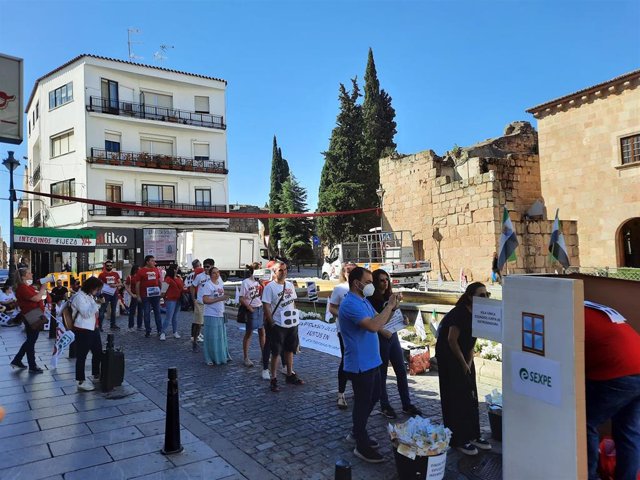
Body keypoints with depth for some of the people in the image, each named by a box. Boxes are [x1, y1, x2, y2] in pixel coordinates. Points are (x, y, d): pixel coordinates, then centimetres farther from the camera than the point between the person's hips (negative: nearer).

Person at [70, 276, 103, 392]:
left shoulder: (90, 296, 13)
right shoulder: (79, 297, -14)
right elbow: (86, 313, -23)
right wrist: (97, 303, -25)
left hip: (93, 329, 9)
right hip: (83, 330, -9)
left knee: (98, 353, 16)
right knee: (81, 356, -1)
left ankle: (96, 375, 32)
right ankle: (80, 381, 7)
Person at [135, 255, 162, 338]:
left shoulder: (156, 269, 8)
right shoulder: (141, 271, -4)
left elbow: (160, 281, 18)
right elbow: (137, 284, -3)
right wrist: (138, 296, -5)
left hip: (156, 294, 4)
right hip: (145, 295, -3)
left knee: (157, 312, 8)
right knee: (147, 313, 4)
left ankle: (160, 330, 16)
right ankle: (148, 331, 12)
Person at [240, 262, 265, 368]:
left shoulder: (258, 281, 6)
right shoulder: (245, 282, -11)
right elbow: (242, 299, -11)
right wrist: (250, 308, -18)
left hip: (260, 308, 6)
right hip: (251, 310, -6)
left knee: (262, 332, 10)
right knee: (248, 333, 5)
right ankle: (246, 358, 14)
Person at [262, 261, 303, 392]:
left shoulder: (290, 285, 8)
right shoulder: (270, 287, -11)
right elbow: (266, 306, -12)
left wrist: (295, 317, 11)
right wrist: (272, 323, -14)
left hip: (292, 324, 6)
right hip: (278, 326, -6)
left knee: (289, 350, 17)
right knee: (276, 353, 1)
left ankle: (290, 375, 31)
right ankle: (273, 380, 11)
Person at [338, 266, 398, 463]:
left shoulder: (364, 301, 11)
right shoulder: (350, 304, -23)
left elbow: (378, 321, 14)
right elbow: (373, 326, -33)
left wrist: (391, 308, -2)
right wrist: (389, 306, -23)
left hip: (371, 361, 10)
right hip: (360, 364, -10)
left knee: (373, 397, 21)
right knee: (363, 402, 3)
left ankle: (357, 433, 37)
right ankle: (361, 446, 18)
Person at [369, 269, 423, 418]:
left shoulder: (390, 296, 7)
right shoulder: (371, 299, -13)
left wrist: (403, 320, 0)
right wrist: (383, 331, -28)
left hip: (393, 336, 7)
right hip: (380, 339, -6)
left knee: (401, 371, 9)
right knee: (382, 373, 6)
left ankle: (406, 404, 21)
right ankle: (384, 406, 20)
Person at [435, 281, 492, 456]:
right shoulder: (460, 313, -23)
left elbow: (471, 341, 11)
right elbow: (452, 340, -21)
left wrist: (469, 361, 1)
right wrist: (464, 363, -12)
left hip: (463, 358, 9)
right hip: (448, 358, -8)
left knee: (470, 397, 13)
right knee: (456, 399, -2)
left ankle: (472, 435, 25)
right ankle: (458, 440, 9)